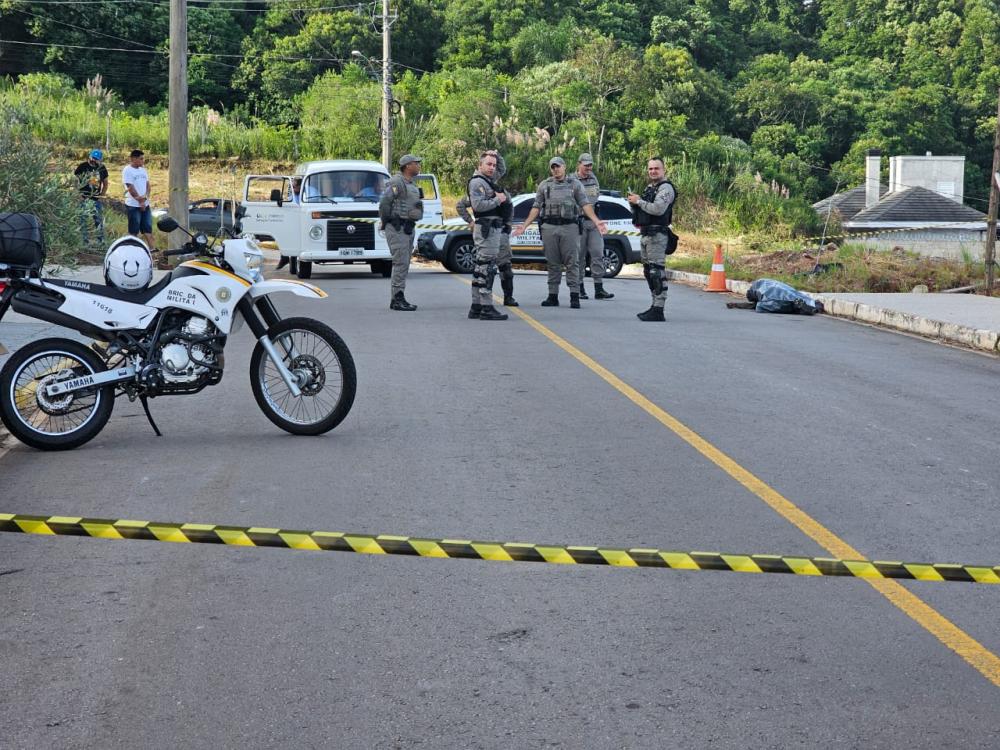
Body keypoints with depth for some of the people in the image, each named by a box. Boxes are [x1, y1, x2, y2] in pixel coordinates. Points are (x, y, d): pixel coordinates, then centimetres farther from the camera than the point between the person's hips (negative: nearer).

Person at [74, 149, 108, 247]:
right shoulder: (82, 167, -7)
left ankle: (101, 241, 14)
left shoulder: (102, 168, 5)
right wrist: (78, 194, -9)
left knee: (99, 221, 5)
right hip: (84, 199, -3)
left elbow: (105, 183, 17)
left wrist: (102, 194, 4)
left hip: (96, 199, 3)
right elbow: (74, 180, -3)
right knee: (84, 221, 2)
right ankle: (85, 242, 8)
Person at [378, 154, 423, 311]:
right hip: (397, 228, -10)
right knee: (401, 263, -12)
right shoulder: (396, 182, -14)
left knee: (404, 265, 10)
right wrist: (388, 221, -12)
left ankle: (397, 299, 15)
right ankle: (398, 299, -11)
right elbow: (384, 203, -19)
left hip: (408, 228, 10)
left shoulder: (412, 184, 17)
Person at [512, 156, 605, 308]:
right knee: (552, 263, 5)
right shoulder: (544, 185, 13)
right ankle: (553, 296, 10)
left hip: (569, 227, -2)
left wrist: (596, 221, -12)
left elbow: (585, 205, 1)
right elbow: (536, 207, 12)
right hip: (549, 227, 2)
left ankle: (574, 297, -4)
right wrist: (524, 226, 3)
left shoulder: (575, 184, 8)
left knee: (572, 262, -5)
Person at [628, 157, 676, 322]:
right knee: (649, 271, 15)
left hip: (657, 235, -10)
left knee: (657, 272, -12)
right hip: (645, 234, 10)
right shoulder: (649, 188, 21)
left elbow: (658, 209, -23)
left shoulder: (665, 188, -9)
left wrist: (638, 201, -13)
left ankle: (658, 311, -14)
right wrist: (634, 201, 6)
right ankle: (655, 306, 23)